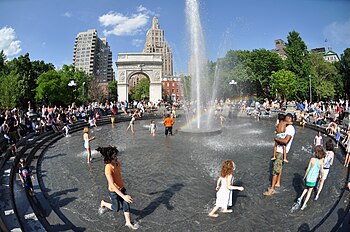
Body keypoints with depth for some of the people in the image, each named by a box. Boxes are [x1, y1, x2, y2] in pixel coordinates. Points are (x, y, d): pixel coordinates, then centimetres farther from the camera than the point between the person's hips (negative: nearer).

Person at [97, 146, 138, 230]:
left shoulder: (117, 163, -11)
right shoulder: (108, 169, -34)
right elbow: (112, 185, -37)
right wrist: (123, 196, -40)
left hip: (121, 188, 6)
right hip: (114, 191, -6)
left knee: (126, 205, 12)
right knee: (116, 208, 16)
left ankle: (128, 222, 31)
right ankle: (103, 203, 41)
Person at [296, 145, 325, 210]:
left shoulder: (312, 159, -14)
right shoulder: (321, 161, -13)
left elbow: (308, 169, -8)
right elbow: (321, 171, -7)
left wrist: (305, 176, 8)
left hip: (308, 177, 0)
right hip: (314, 179, 0)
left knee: (307, 188, 28)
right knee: (309, 191, 17)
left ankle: (301, 197, 10)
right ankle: (304, 205, 19)